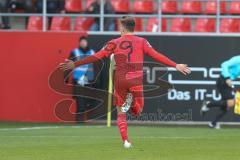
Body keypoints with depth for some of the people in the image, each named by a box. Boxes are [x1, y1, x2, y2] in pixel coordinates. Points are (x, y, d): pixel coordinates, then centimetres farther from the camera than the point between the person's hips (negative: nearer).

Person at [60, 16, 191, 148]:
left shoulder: (114, 43, 2)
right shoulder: (141, 42, 3)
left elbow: (96, 57, 1)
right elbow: (157, 56, -4)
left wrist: (75, 64, 8)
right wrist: (175, 66, -2)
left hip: (120, 80, 0)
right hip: (136, 80, 0)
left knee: (121, 114, 11)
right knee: (137, 111, 16)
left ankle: (126, 141, -5)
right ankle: (131, 102, -17)